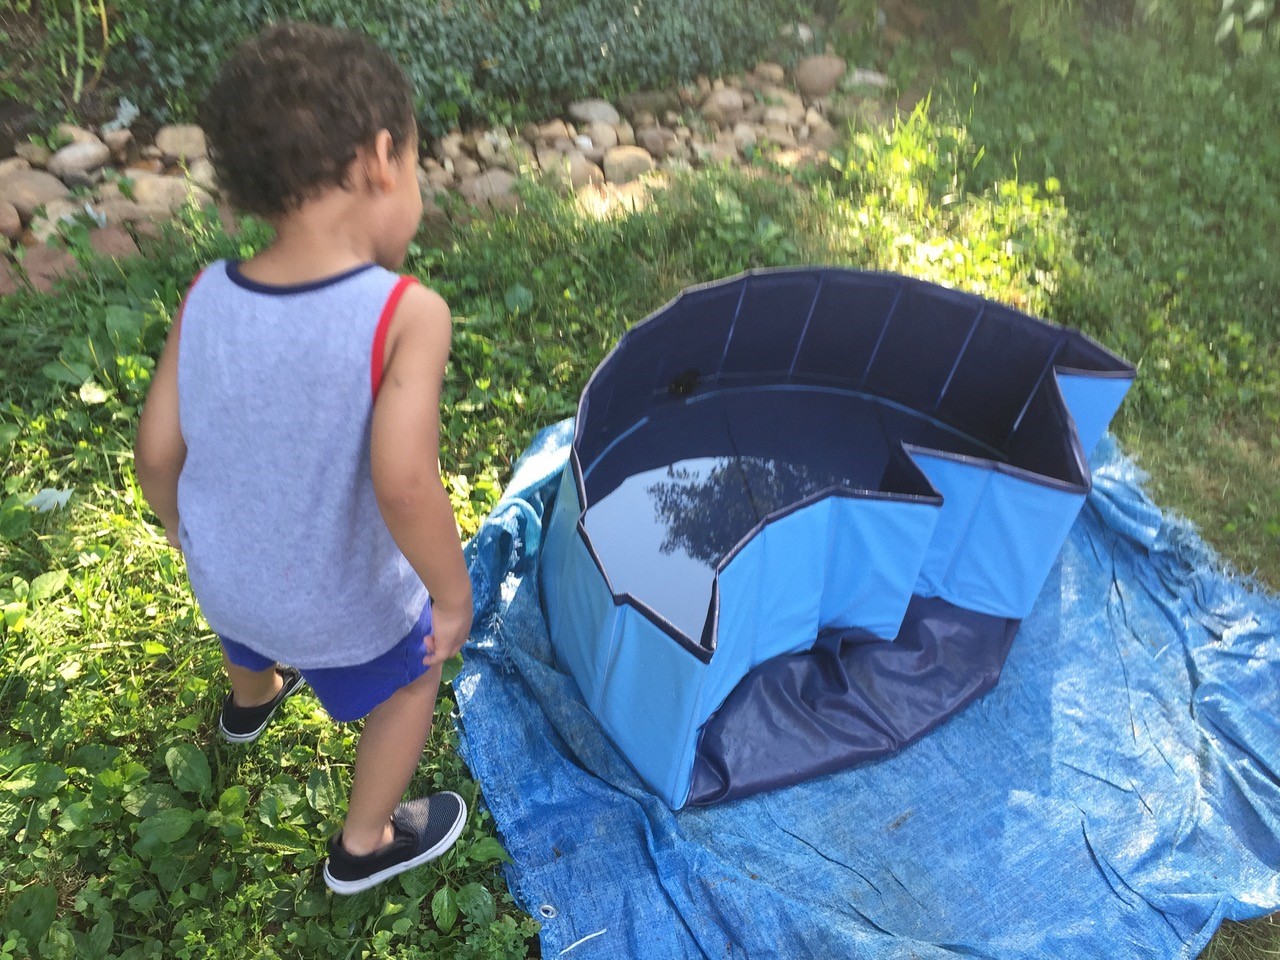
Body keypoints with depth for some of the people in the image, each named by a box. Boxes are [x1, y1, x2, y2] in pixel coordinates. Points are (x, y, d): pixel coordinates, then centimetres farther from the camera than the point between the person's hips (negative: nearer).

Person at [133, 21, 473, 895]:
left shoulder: (206, 299, -16)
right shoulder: (407, 314, -31)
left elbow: (157, 452, -7)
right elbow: (405, 484, -39)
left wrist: (191, 539, 12)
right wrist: (453, 595, -22)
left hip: (224, 578, 5)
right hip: (340, 606, -5)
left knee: (251, 637, 39)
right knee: (412, 679, 26)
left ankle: (252, 701, 73)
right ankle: (365, 846, 44)